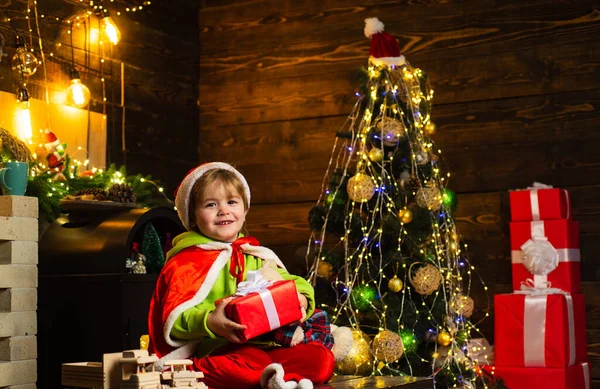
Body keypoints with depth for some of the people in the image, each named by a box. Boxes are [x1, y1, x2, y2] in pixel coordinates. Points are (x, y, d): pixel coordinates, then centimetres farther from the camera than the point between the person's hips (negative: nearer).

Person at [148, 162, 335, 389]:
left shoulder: (256, 256, 18)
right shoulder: (186, 261, 0)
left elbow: (289, 282, 24)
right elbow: (174, 318, -8)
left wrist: (302, 299, -1)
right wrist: (209, 322, -28)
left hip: (265, 346, 7)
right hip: (215, 352, -6)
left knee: (322, 358, -15)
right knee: (253, 362, -40)